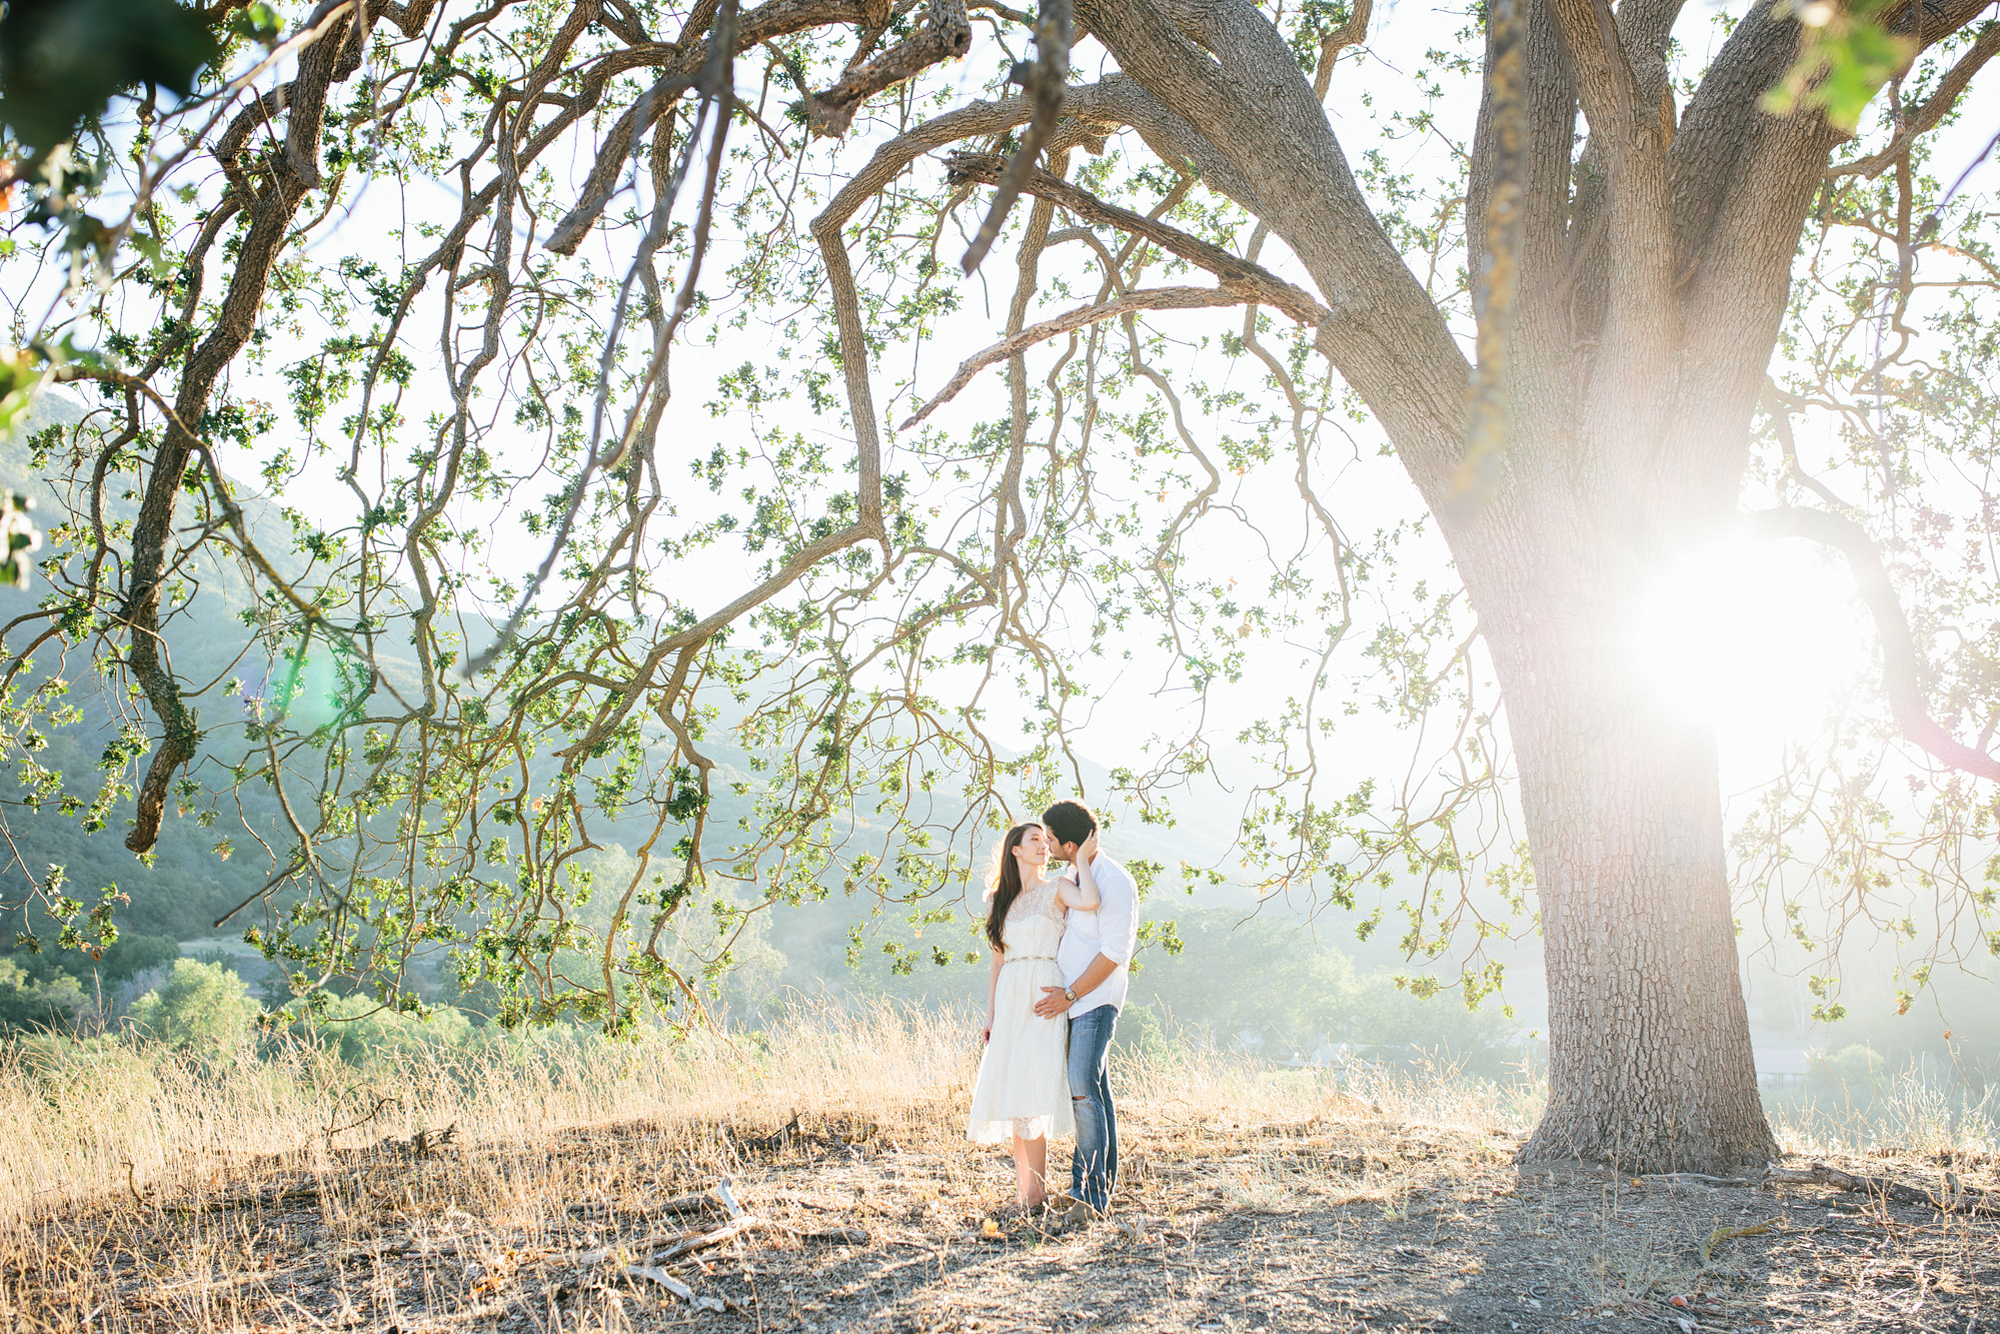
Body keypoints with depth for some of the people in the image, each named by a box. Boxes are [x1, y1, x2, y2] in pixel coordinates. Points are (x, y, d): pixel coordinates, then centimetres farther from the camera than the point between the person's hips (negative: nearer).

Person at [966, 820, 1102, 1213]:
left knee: (1032, 1090, -12)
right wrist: (990, 1014, 11)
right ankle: (1024, 1185, 7)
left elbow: (1089, 901, -20)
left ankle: (1035, 1188, -8)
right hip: (1010, 1001, 5)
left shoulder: (1057, 889, 3)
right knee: (1012, 1092, 2)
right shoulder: (1000, 900, 15)